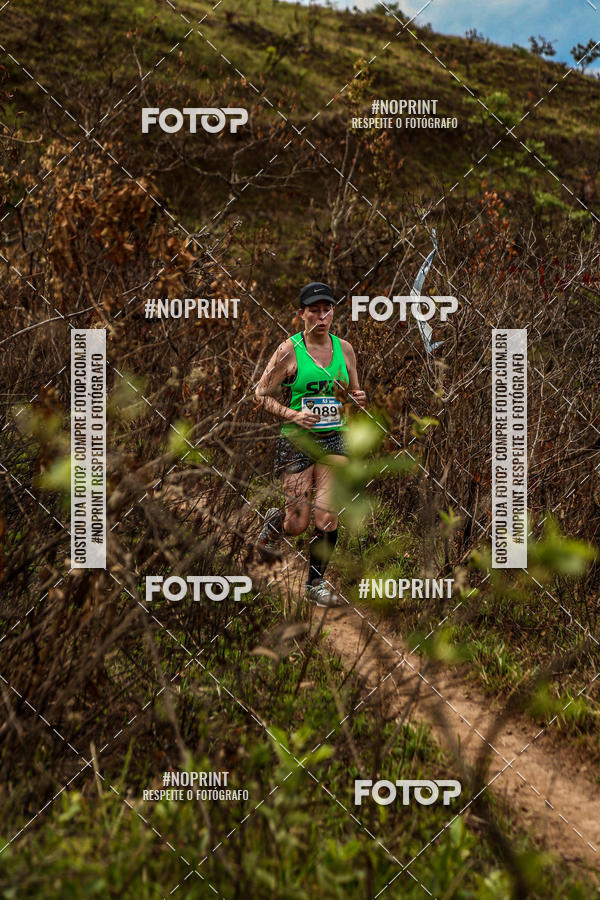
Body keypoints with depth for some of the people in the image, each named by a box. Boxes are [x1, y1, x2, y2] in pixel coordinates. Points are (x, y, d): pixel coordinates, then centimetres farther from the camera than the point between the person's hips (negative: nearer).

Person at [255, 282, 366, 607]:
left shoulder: (344, 348, 6)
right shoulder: (289, 350, -7)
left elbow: (353, 393, 19)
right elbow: (262, 393, -3)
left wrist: (358, 399, -5)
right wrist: (292, 414, -18)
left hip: (334, 441, 3)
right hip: (296, 442, -3)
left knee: (327, 518, -6)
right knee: (298, 523, 0)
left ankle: (315, 584, 13)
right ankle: (273, 524, 37)